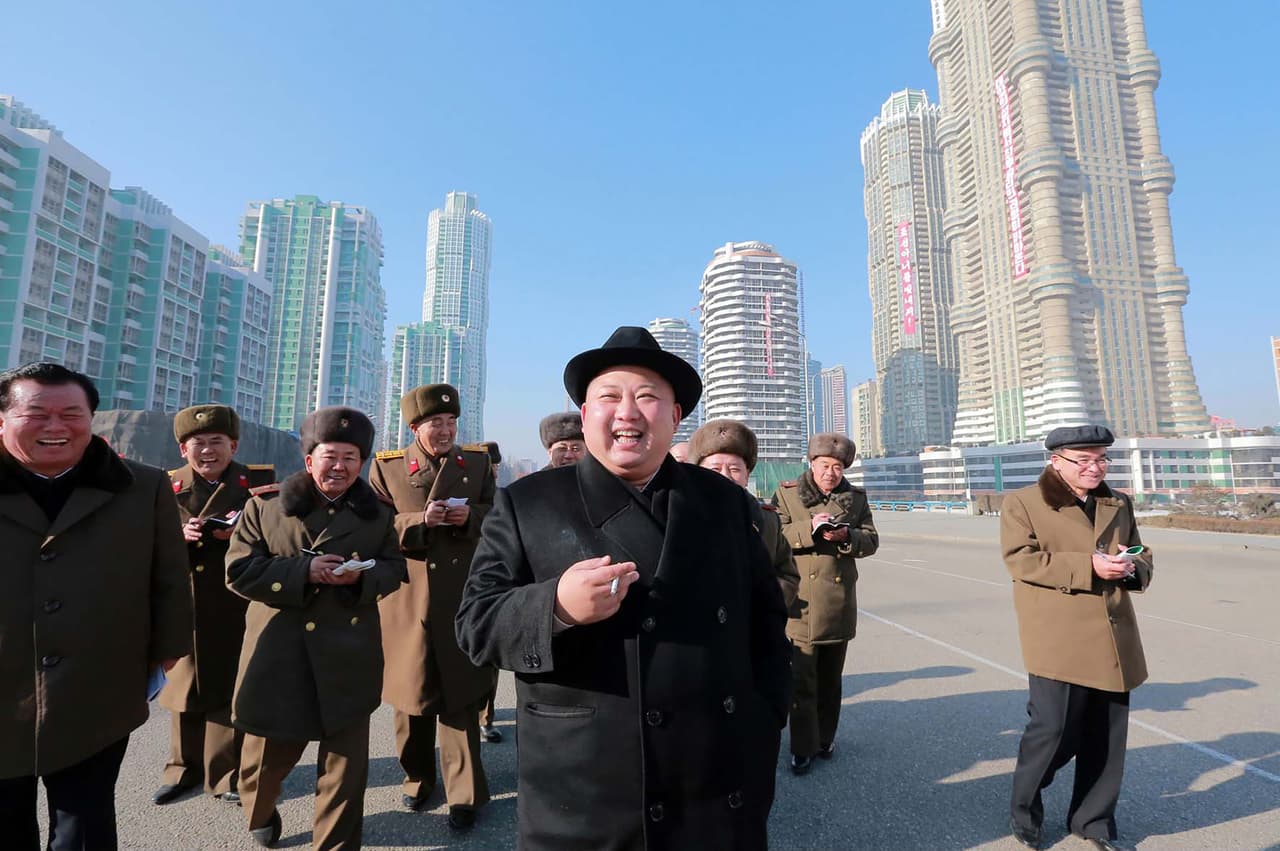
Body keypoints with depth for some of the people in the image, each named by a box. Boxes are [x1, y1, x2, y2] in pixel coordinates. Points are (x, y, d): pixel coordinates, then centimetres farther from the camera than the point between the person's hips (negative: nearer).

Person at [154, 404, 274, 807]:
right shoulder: (167, 486, 5)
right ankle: (184, 768, 36)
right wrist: (181, 535, -19)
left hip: (238, 605, -2)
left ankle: (228, 773, 22)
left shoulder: (258, 480, -2)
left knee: (232, 689, 6)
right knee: (185, 684, 16)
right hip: (186, 604, 3)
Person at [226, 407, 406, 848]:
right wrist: (304, 571, -19)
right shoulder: (265, 505, -1)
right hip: (279, 655, 0)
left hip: (349, 658, 0)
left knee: (346, 762, 7)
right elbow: (239, 570, -5)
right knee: (268, 754, 20)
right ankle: (260, 815, 55)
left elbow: (394, 570, 6)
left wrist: (361, 576, -16)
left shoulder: (378, 513, 3)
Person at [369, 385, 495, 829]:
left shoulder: (478, 463, 4)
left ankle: (465, 793, 21)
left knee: (460, 697, 6)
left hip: (462, 599, 0)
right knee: (413, 695, 16)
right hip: (407, 599, 1)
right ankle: (418, 776, 38)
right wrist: (419, 520, -19)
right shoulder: (386, 467, 1)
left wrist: (470, 516, -14)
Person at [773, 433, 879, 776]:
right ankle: (803, 748, 11)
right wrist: (809, 528, -21)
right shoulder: (787, 493, 1)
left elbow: (871, 540, 7)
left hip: (840, 602, 3)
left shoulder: (856, 497, 10)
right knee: (802, 678, -3)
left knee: (830, 678, 16)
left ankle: (825, 738, 33)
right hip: (801, 601, -3)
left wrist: (847, 536, -14)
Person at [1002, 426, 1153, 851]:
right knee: (1053, 728, -5)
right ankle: (1023, 810, 20)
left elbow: (1142, 557, 21)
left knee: (1107, 735, 12)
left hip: (1112, 639, 6)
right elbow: (1021, 560, -14)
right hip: (1059, 640, -6)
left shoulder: (1119, 505, 15)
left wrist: (1132, 568, -3)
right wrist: (1088, 567, -21)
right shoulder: (1023, 503, -4)